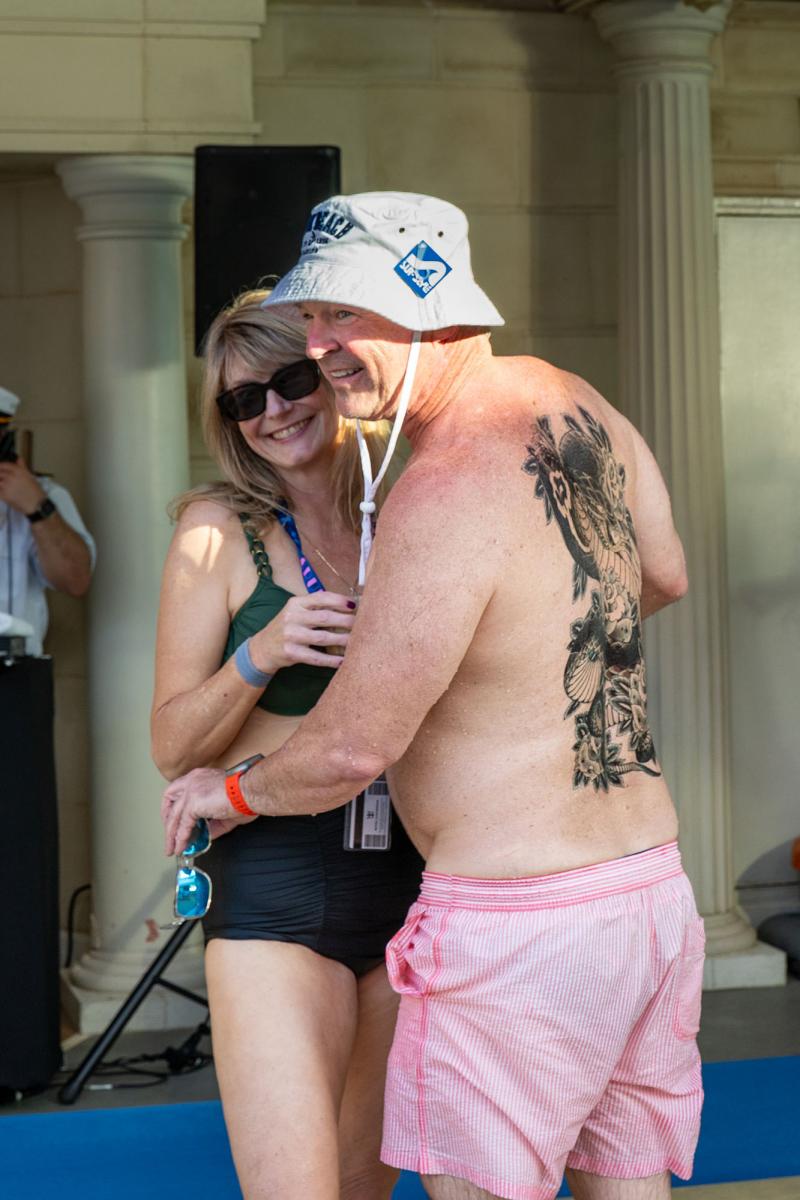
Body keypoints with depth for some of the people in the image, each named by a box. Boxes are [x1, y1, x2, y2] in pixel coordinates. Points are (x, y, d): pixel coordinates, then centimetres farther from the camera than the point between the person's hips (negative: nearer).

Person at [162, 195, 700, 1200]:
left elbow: (353, 748, -16)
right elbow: (664, 577, 21)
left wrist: (233, 792, 4)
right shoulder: (568, 399, 4)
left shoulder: (444, 497, -21)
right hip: (652, 890, 9)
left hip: (518, 928, -9)